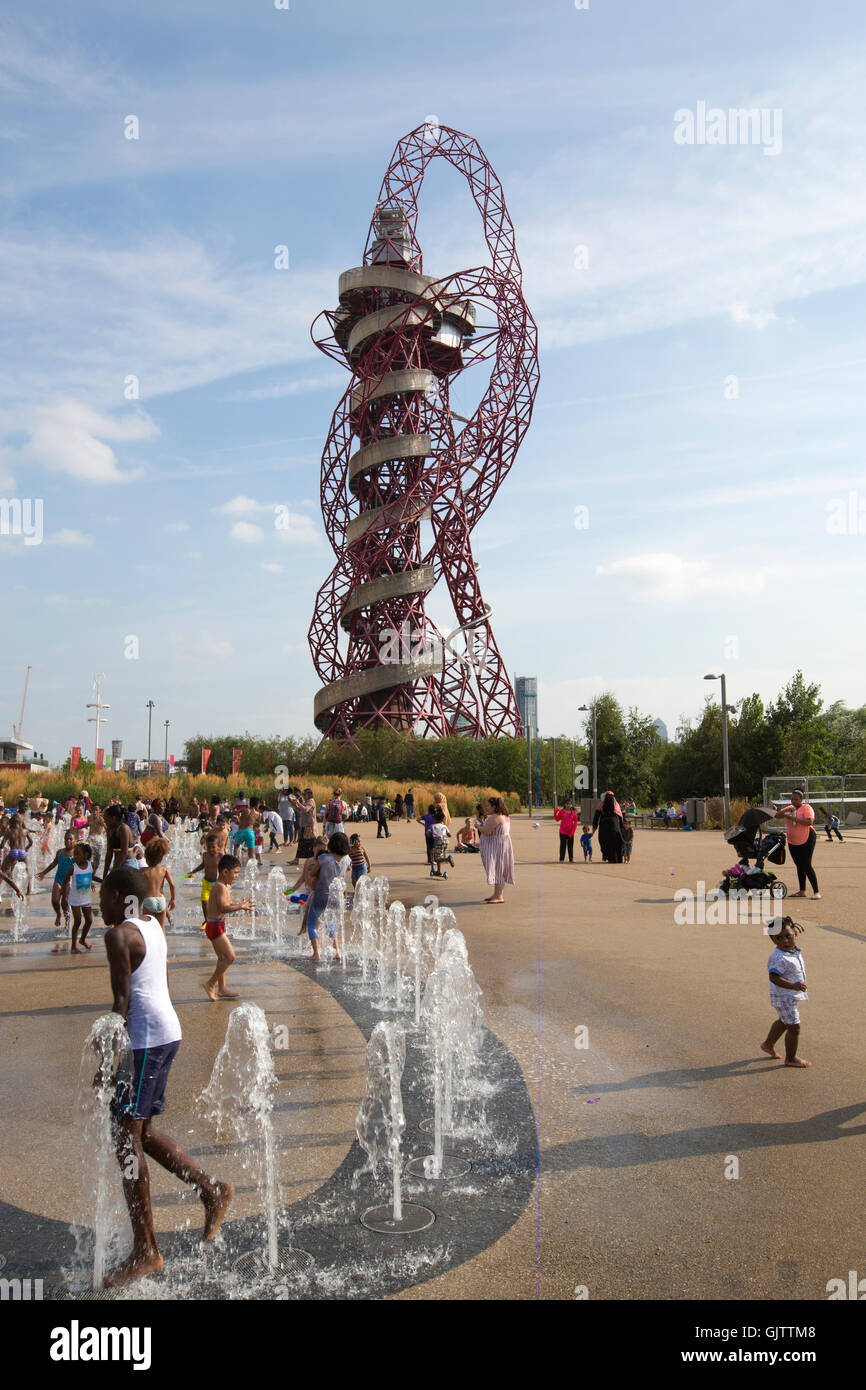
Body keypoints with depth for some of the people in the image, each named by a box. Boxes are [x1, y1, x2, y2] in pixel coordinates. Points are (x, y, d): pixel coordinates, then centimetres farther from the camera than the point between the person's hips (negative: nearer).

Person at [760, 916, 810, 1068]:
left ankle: (768, 1044, 46)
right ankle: (791, 1058, 16)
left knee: (784, 1021, 27)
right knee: (794, 1027, -1)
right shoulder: (778, 958, -29)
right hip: (783, 997, -10)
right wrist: (793, 985, -43)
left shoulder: (796, 951, 1)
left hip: (792, 995, 10)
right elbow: (774, 977, -36)